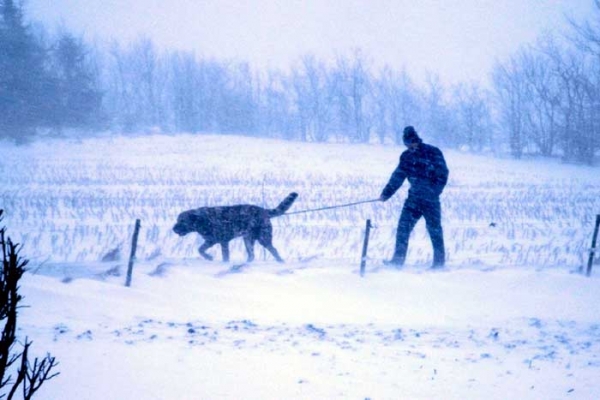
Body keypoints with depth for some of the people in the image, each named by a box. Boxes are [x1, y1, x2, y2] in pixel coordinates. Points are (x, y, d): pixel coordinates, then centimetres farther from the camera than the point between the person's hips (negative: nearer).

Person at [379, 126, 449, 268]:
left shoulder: (432, 152, -6)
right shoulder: (406, 156, 9)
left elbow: (442, 173, -9)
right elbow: (398, 176, 12)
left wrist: (434, 191, -20)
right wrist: (386, 193, 5)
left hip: (430, 199, -4)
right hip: (414, 198, 5)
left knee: (434, 229, 0)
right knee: (403, 227, -5)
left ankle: (439, 261, 11)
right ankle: (398, 259, -1)